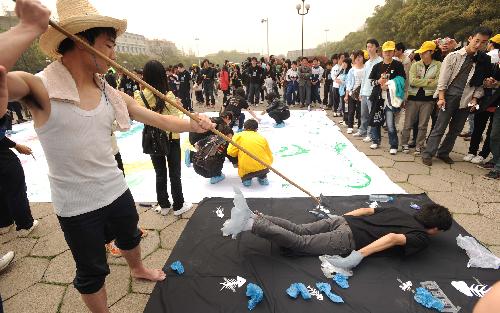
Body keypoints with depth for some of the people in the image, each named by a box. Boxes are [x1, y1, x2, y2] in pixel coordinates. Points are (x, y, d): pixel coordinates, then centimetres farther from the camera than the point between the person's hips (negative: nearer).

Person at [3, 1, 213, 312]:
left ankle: (138, 269, 63)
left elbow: (160, 119, 0)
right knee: (92, 272, 16)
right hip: (76, 206, -5)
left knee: (130, 237, 31)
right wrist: (30, 28, -37)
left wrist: (192, 124, -14)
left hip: (117, 191, 6)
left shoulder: (112, 94, -4)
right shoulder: (39, 88, -18)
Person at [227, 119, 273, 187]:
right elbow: (270, 158, 13)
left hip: (245, 171, -2)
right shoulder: (262, 138, 13)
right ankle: (262, 178, 24)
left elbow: (231, 152, -3)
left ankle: (246, 179, 13)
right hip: (263, 169, 2)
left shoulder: (239, 136, 6)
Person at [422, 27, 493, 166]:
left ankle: (443, 153, 22)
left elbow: (481, 82, 10)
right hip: (449, 97, -4)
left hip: (466, 101, 4)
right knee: (440, 128, -3)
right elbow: (443, 78, -5)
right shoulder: (453, 56, -2)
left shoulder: (484, 60, 7)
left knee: (456, 129, 10)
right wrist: (441, 97, -10)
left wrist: (475, 99, 0)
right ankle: (428, 154, 2)